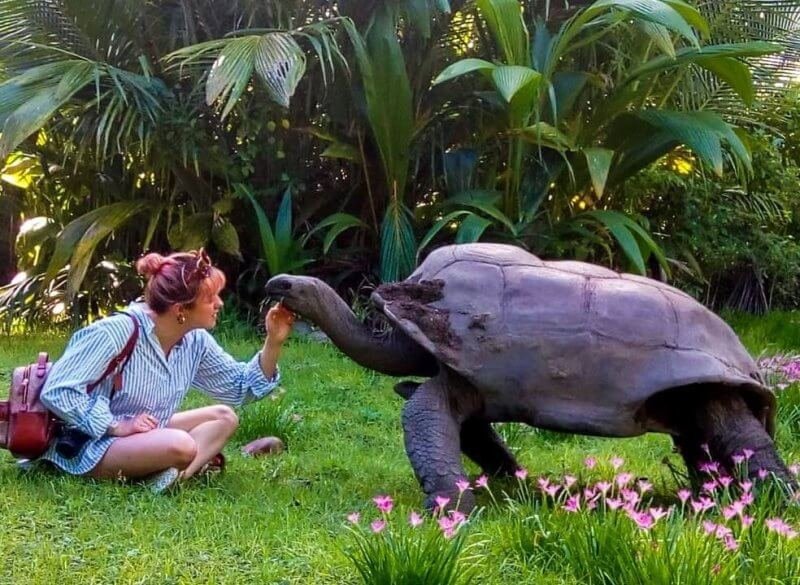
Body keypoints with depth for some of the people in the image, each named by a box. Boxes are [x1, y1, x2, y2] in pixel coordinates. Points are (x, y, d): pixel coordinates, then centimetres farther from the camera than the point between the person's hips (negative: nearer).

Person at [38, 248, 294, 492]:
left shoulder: (195, 341, -1)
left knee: (224, 418, 1)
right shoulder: (116, 333, -25)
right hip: (91, 447, -9)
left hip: (145, 437, 9)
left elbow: (240, 387, 8)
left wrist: (273, 343, -5)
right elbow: (56, 391, -27)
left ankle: (178, 473, -18)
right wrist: (117, 426, -26)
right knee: (180, 446, -34)